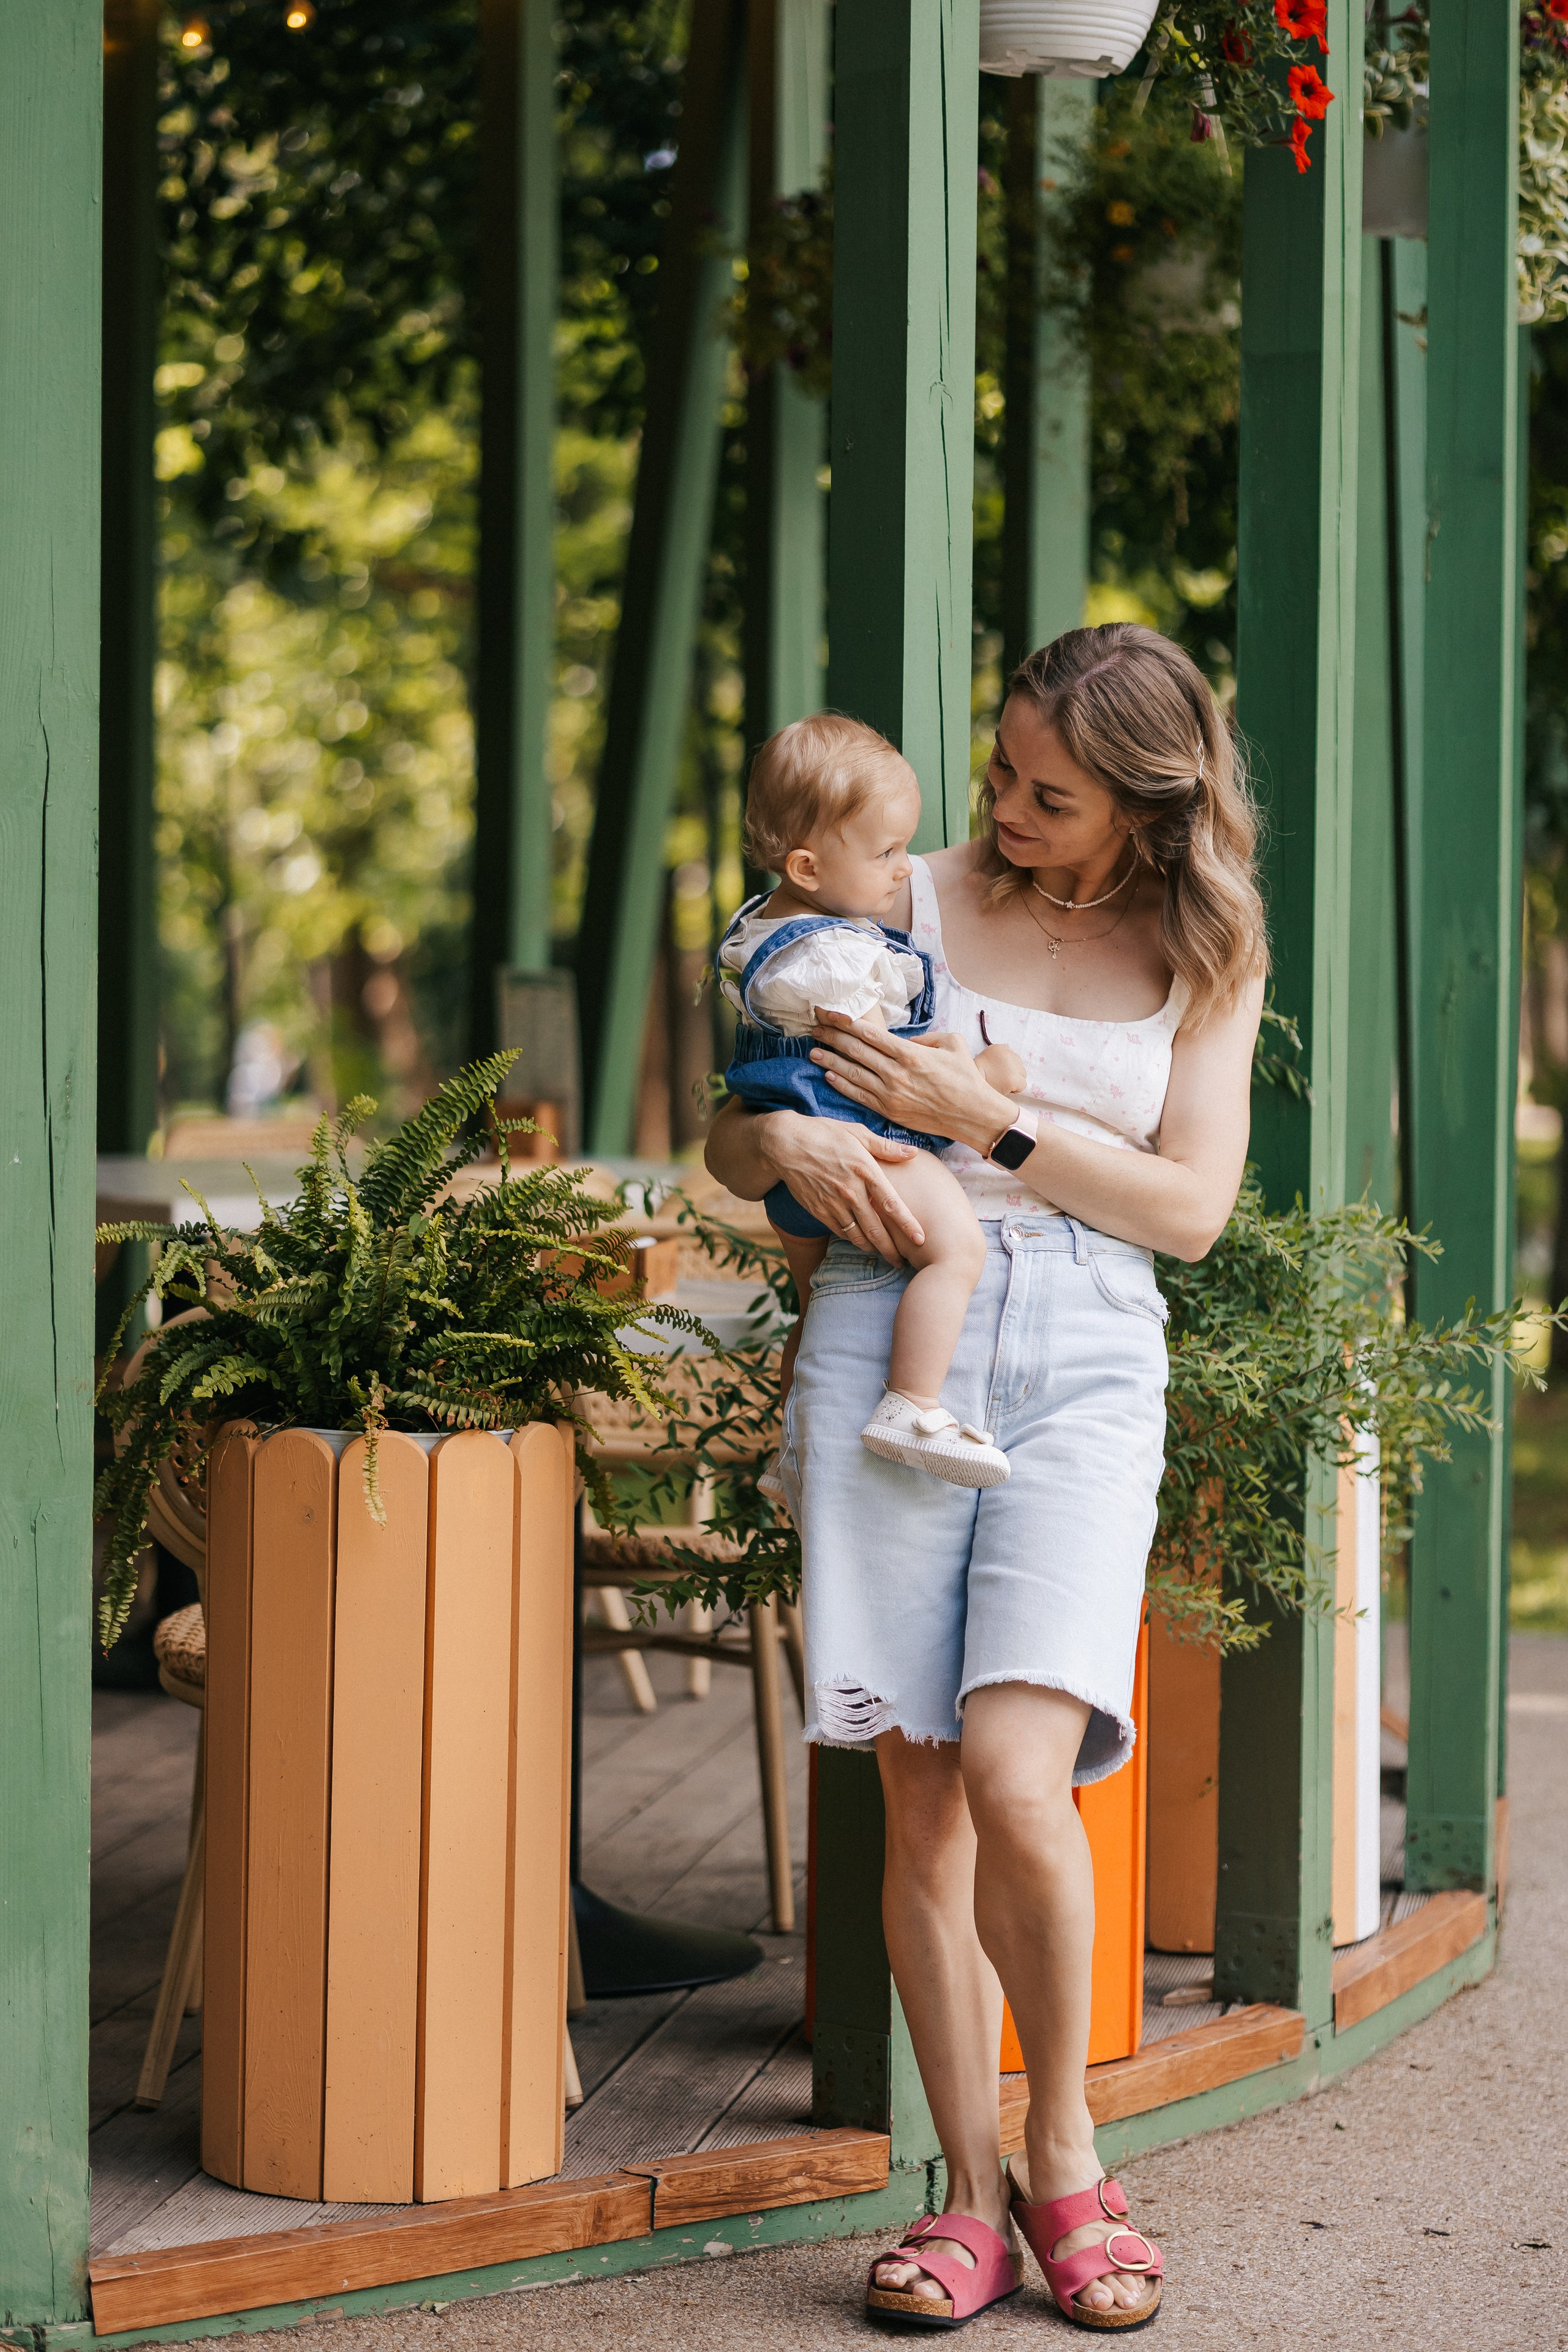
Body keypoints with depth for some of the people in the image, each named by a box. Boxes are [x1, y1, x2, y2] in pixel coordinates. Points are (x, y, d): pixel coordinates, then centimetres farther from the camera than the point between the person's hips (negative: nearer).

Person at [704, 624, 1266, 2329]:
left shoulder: (1206, 951, 11)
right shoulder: (907, 904, 10)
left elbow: (1190, 1206, 2)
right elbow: (728, 1143, 13)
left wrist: (986, 1118, -8)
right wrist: (791, 1144, -11)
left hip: (1086, 1367, -1)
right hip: (890, 1338, 1)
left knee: (1015, 1774, -17)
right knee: (921, 1794, -2)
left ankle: (1064, 2155, 4)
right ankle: (972, 2191, 9)